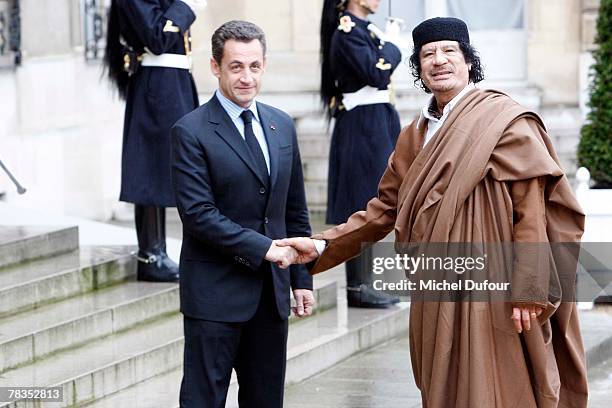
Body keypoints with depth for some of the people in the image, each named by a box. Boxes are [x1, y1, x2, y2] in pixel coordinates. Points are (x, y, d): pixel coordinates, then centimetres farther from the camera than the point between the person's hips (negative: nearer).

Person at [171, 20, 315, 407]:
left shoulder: (282, 126, 10)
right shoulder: (191, 132, -9)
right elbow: (198, 214, -16)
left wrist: (302, 278, 11)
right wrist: (263, 248, -18)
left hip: (271, 290, 6)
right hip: (215, 292, -6)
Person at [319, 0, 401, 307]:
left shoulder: (363, 29, 15)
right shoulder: (348, 32, -14)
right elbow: (376, 74, -21)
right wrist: (391, 48, -5)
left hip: (376, 128, 9)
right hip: (361, 129, -9)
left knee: (367, 211, 11)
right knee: (361, 208, -6)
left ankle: (363, 284, 15)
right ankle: (357, 287, -1)